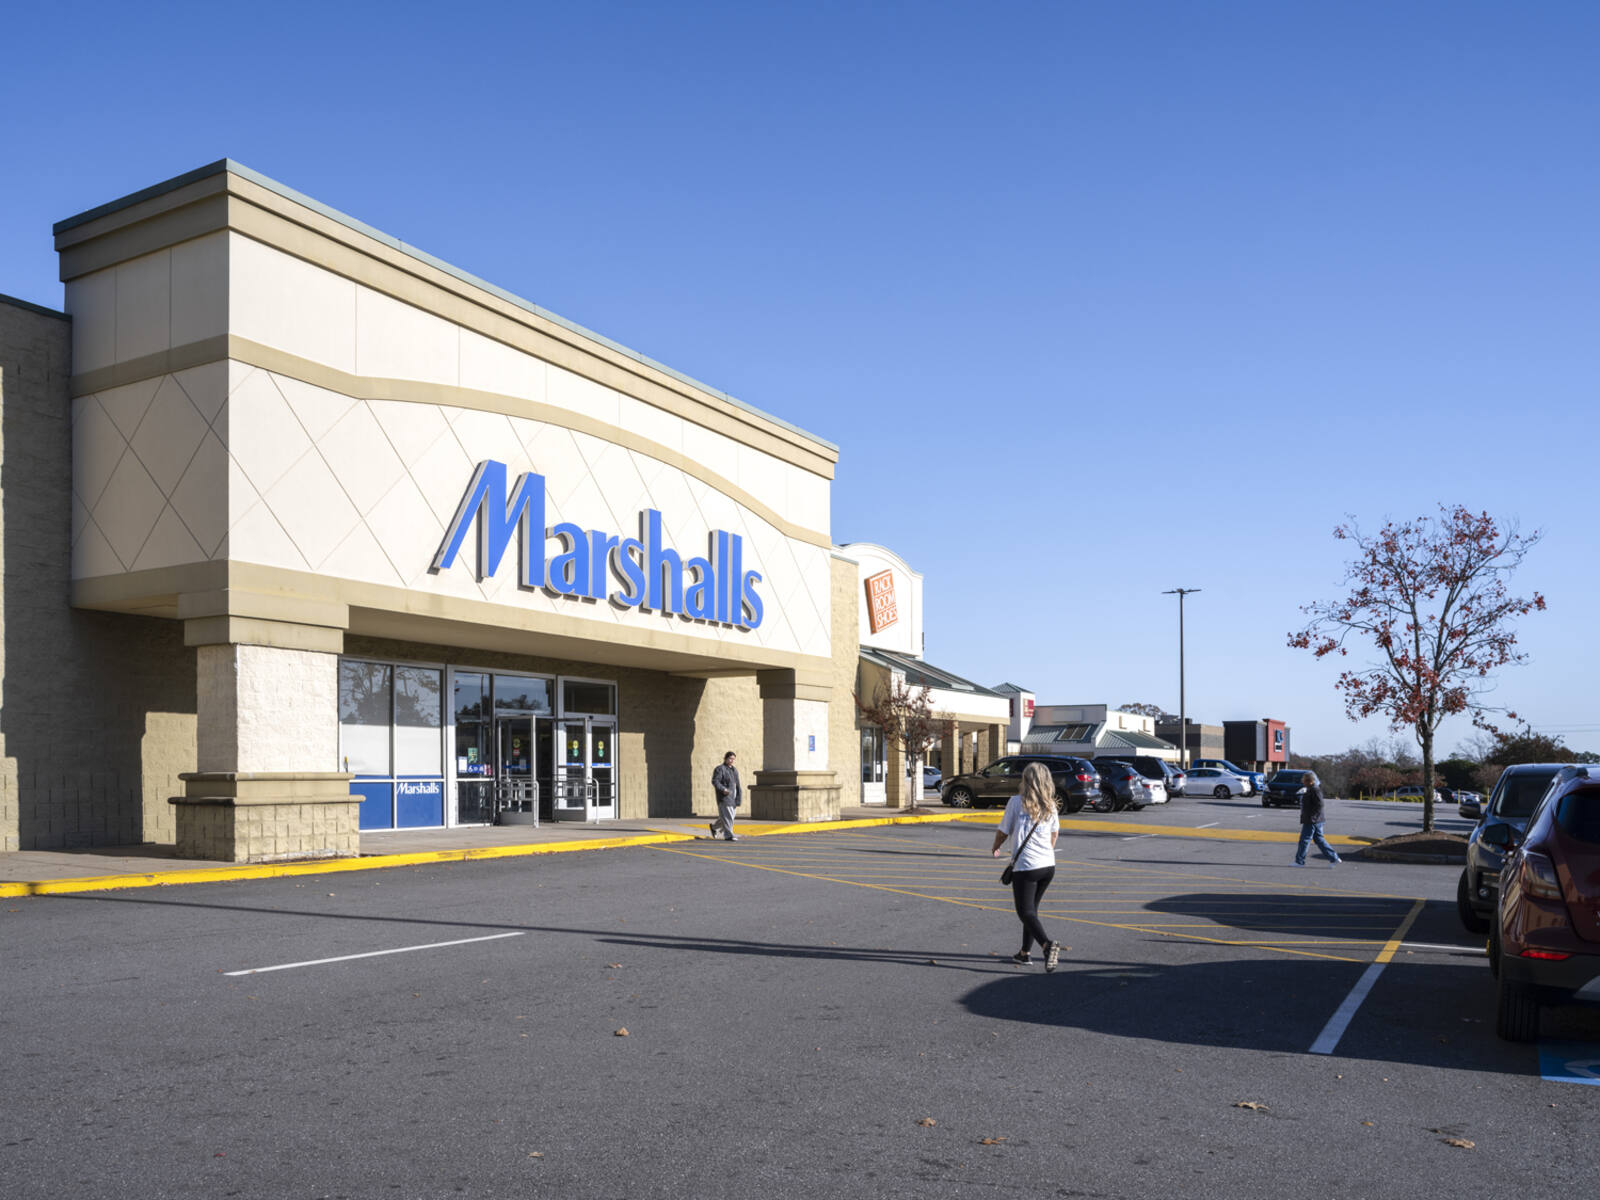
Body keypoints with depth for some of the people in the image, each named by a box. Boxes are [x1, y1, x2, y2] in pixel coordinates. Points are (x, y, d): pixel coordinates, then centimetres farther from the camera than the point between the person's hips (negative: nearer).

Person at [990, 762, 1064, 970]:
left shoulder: (1016, 802, -8)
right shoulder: (1050, 805, 6)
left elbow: (1003, 832, 0)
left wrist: (995, 848, 20)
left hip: (1025, 867, -6)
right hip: (1048, 866, 6)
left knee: (1026, 912, -2)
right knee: (1032, 908, 20)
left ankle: (1047, 945, -25)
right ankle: (1025, 952, 26)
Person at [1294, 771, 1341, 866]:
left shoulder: (1315, 790, -17)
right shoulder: (1311, 789, 14)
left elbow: (1319, 805, -23)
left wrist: (1312, 817, -23)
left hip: (1312, 821, -10)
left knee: (1304, 840, -2)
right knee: (1319, 840, 13)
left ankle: (1299, 861, 5)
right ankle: (1334, 858, 13)